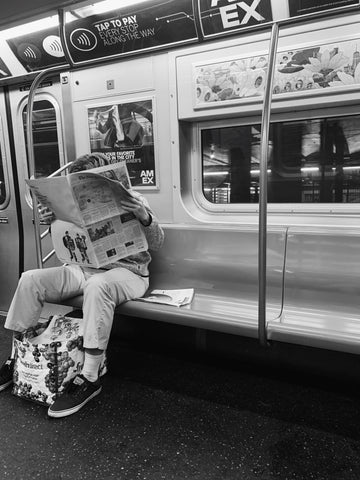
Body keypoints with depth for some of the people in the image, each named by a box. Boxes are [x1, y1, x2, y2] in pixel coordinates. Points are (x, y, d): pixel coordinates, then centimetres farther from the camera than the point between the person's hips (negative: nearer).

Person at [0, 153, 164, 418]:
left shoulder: (131, 199, -3)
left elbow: (157, 244, -9)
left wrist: (144, 217, -30)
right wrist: (53, 221, -2)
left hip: (127, 272, -5)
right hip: (85, 268, 6)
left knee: (97, 285, -40)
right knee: (30, 279, -11)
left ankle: (90, 378, -29)